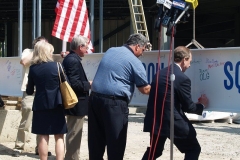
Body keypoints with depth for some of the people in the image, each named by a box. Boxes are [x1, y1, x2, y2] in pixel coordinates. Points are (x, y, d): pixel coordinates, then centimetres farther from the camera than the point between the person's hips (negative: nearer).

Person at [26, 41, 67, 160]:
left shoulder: (33, 68, -1)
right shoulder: (56, 65, -5)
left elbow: (29, 91, 4)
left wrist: (28, 88, 26)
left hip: (40, 105, 2)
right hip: (56, 105, -2)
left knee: (43, 137, 8)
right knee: (59, 137, 4)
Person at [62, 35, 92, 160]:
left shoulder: (70, 58, 12)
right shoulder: (73, 60, -19)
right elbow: (75, 84, -26)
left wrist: (87, 83, 8)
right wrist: (89, 84, -14)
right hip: (76, 104, -11)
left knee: (73, 134, 20)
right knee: (74, 134, -3)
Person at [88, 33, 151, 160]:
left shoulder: (110, 51, 15)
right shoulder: (134, 61, -5)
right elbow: (144, 89, -2)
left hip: (95, 97, 7)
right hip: (114, 102, -7)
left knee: (96, 140, 13)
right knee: (116, 142, 1)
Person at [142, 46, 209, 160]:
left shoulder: (160, 73, 11)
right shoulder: (183, 78, -13)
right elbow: (188, 107, -9)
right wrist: (202, 105, 13)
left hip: (155, 120, 7)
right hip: (174, 123, -7)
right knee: (193, 149, 11)